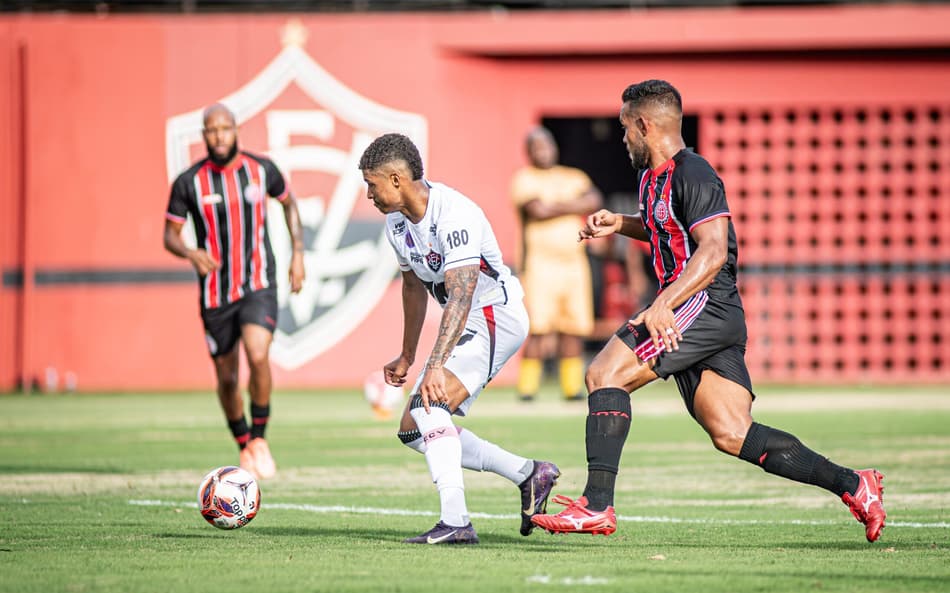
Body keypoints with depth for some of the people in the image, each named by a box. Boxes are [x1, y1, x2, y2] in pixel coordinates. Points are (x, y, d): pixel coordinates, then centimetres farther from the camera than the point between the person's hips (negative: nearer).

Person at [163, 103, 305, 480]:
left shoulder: (261, 169, -2)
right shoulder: (189, 183, -7)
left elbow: (288, 202, 17)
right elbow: (170, 235, 0)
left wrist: (298, 252, 9)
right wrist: (192, 254, -22)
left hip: (258, 286, -1)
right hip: (215, 292, 1)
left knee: (258, 356, -25)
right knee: (227, 377, 7)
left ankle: (259, 437, -6)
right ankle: (245, 447, 31)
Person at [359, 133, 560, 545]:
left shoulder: (454, 214, -26)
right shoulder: (397, 221, 3)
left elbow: (461, 296, -34)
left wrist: (436, 365, -43)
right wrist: (407, 356, 27)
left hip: (497, 314, -10)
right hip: (465, 325, 10)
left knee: (429, 404, -27)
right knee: (413, 431, 6)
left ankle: (455, 522, -30)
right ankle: (530, 474, 14)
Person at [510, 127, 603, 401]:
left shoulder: (575, 178, 18)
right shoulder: (524, 179, 3)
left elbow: (594, 201, -1)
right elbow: (537, 210, -15)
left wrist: (554, 206, -9)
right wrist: (572, 206, -2)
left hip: (574, 263, 5)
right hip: (541, 263, -5)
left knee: (574, 327, 1)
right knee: (538, 328, -12)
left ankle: (573, 386, 7)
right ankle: (527, 386, -8)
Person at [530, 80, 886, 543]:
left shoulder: (692, 175, -11)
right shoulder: (651, 176, 19)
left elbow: (712, 251, -22)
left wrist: (662, 305, -31)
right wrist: (620, 224, 25)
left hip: (706, 308, -10)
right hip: (705, 318, 10)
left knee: (605, 373, -14)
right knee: (732, 435, 1)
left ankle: (597, 505, -17)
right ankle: (852, 486, 1)